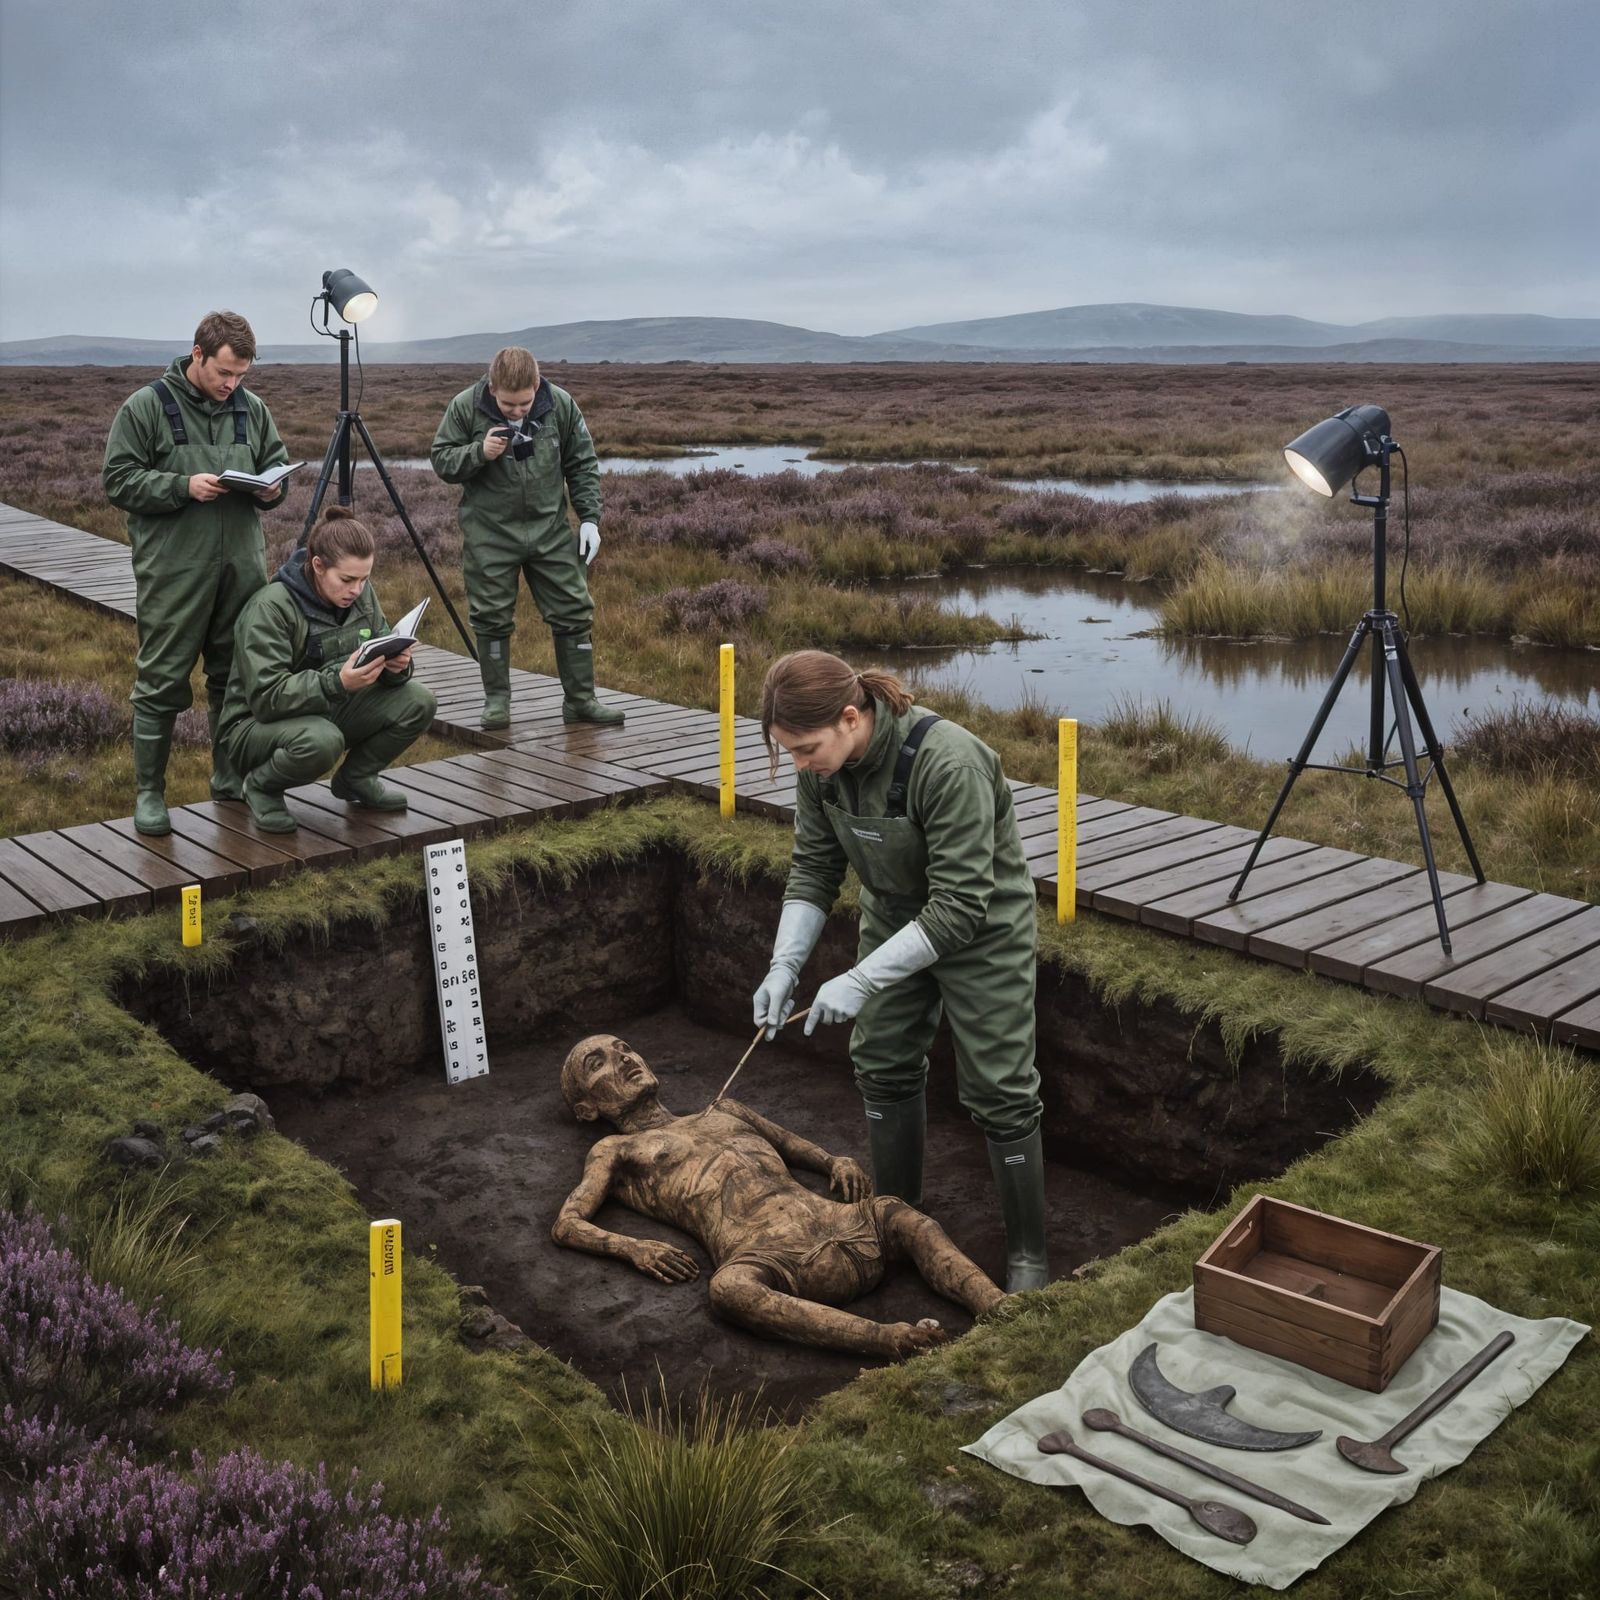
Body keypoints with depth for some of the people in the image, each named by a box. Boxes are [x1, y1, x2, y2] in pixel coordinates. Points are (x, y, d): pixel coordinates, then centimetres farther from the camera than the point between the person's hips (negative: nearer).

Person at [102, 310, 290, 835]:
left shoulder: (251, 408, 10)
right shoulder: (146, 407, -4)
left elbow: (277, 464, 20)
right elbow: (118, 480, -6)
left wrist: (272, 487, -4)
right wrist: (183, 486, -18)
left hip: (242, 568, 5)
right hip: (173, 571, -5)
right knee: (162, 682, -2)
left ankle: (231, 781, 28)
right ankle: (149, 794, 9)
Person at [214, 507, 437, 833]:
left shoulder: (361, 594, -4)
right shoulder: (270, 607, -24)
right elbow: (265, 697, -29)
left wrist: (397, 666, -22)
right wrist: (338, 683, -42)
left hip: (329, 713, 6)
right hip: (258, 724, -6)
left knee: (419, 702, -15)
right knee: (321, 740, -40)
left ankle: (356, 778, 9)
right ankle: (261, 786, -6)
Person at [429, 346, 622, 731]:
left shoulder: (560, 404, -6)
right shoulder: (465, 407, -10)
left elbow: (582, 465, 4)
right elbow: (442, 461, -3)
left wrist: (589, 518, -1)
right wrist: (479, 452, -22)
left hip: (550, 529, 2)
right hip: (490, 533, -1)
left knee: (574, 612, 2)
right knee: (492, 619, 2)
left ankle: (580, 699, 12)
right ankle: (496, 701, 16)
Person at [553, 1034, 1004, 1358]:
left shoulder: (723, 1111, 36)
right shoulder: (615, 1152, 23)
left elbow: (799, 1147, 38)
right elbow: (566, 1224, 10)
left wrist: (836, 1162, 14)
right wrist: (631, 1247, -10)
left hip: (826, 1218, 6)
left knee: (899, 1215, -22)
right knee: (729, 1290, -39)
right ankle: (890, 1341, -51)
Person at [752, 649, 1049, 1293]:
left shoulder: (949, 764, -37)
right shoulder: (823, 765, -16)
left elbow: (960, 907, -34)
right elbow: (813, 870, -5)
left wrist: (861, 981, -33)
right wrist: (784, 964, -17)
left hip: (981, 932, -6)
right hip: (894, 920, 7)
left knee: (999, 1093, 0)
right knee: (881, 1066, 13)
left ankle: (1028, 1255, 17)